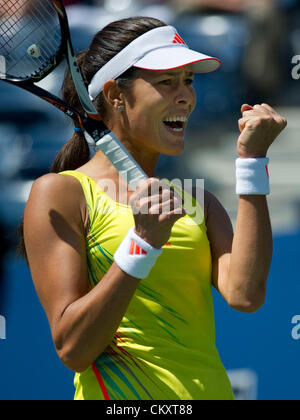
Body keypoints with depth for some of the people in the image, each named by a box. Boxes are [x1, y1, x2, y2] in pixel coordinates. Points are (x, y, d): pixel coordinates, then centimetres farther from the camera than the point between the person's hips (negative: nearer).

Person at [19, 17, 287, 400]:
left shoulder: (195, 200, 14)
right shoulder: (61, 193, -2)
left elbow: (244, 295, -6)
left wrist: (253, 158, -1)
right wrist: (143, 243, -19)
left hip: (212, 391, 5)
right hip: (121, 394, -5)